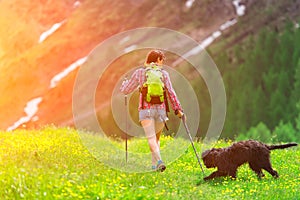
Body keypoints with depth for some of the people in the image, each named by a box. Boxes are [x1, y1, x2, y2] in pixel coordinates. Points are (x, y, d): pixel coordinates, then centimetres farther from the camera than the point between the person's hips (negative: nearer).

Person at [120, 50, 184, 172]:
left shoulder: (139, 72, 6)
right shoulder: (163, 73, 7)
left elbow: (126, 90, 12)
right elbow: (170, 93, -1)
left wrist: (125, 82, 35)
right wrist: (178, 109, 1)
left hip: (146, 109, -1)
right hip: (160, 109, 2)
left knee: (151, 138, -11)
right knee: (156, 138, 19)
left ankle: (159, 161, -33)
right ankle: (155, 165, 13)